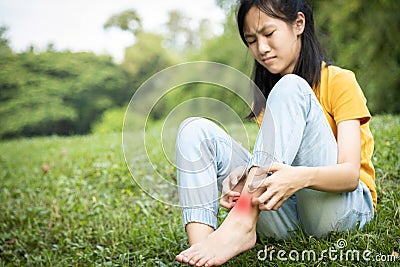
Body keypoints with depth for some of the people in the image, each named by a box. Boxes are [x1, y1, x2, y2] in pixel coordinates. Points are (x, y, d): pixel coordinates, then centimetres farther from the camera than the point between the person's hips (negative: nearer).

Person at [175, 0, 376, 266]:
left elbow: (351, 174, -16)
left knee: (290, 88, -24)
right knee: (195, 130, -9)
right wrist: (243, 179, -22)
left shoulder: (339, 81, -3)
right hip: (285, 215, 5)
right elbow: (273, 163, 2)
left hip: (345, 206, -5)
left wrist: (300, 177, -37)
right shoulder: (265, 94, 15)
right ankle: (199, 245, -30)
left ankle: (242, 224, -38)